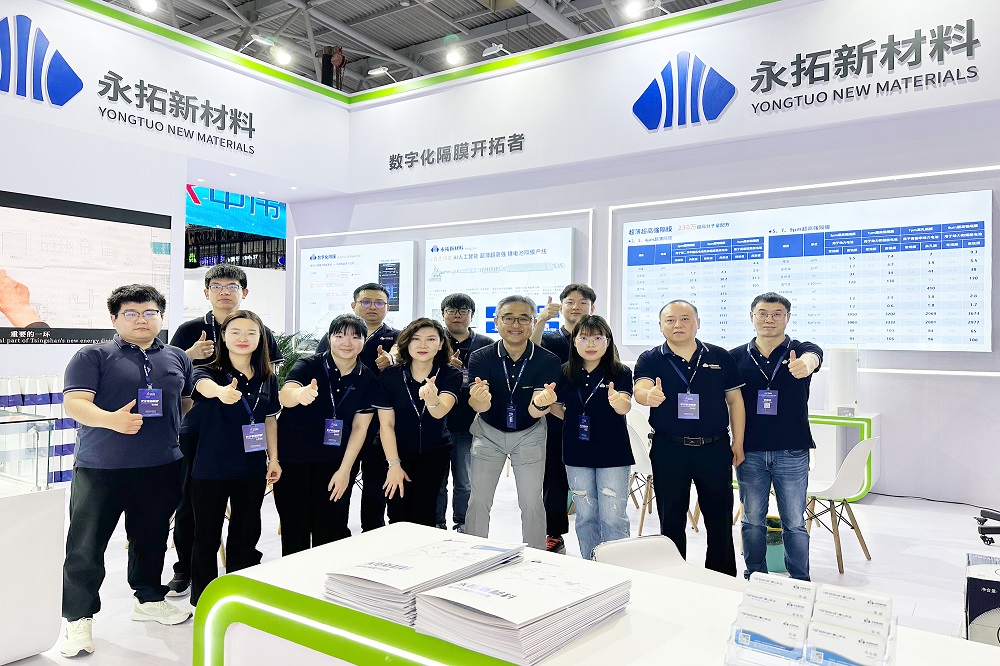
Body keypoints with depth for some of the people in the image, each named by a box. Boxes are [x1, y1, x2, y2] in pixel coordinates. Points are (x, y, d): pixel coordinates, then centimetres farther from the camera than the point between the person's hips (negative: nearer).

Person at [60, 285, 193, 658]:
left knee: (151, 540, 16)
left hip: (161, 469, 4)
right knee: (85, 547, 2)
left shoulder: (177, 359, 11)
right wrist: (111, 419, -31)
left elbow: (191, 403, 20)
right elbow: (74, 403, -13)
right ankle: (78, 619, 17)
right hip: (99, 469, -3)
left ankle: (149, 599, 34)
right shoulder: (93, 357, -2)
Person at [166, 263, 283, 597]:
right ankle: (184, 570, 24)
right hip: (196, 430, 0)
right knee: (189, 502, 7)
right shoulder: (189, 330, 4)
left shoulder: (260, 331, 5)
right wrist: (190, 356, -14)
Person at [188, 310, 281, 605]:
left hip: (252, 470, 3)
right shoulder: (209, 372, -9)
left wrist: (273, 458, 8)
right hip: (210, 470, -3)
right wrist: (222, 391, -57)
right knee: (207, 538, 9)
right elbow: (205, 386, -34)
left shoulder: (268, 378, 3)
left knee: (246, 536, 14)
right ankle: (203, 600, 27)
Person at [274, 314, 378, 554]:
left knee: (330, 531, 6)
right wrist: (300, 394, -55)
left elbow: (360, 427, -2)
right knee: (294, 530, 6)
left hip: (335, 463, 2)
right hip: (293, 459, -2)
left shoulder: (368, 380, -3)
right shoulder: (308, 365, -12)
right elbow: (285, 395, -32)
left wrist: (345, 470, -9)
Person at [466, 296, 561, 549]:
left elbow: (534, 412, -25)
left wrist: (540, 403, -49)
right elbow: (480, 406, -29)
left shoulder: (548, 361, -20)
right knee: (479, 500, 3)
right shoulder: (480, 357, -18)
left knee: (531, 502, 1)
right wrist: (479, 400, -53)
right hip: (488, 433, 1)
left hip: (529, 435, 0)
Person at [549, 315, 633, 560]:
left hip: (612, 454, -3)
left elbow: (625, 406, -24)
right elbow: (557, 407, 14)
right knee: (585, 516, 13)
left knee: (613, 518, -2)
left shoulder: (620, 373, -7)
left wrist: (619, 402, -45)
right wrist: (575, 421, -6)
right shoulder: (565, 374, 2)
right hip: (577, 455, 3)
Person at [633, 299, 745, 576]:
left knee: (720, 518, 10)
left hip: (715, 448, 1)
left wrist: (738, 442, 3)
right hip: (668, 450, -1)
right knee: (671, 520, 10)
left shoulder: (720, 357, 4)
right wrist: (649, 396, -44)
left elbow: (735, 399, 8)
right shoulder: (650, 360, -1)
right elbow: (640, 389, -20)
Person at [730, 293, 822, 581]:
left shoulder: (802, 350, -3)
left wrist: (804, 364, -52)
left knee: (794, 523, 8)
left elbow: (812, 357, -28)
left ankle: (800, 583, 23)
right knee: (753, 521, 12)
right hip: (750, 452, 2)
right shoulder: (736, 357, 3)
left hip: (792, 452, -1)